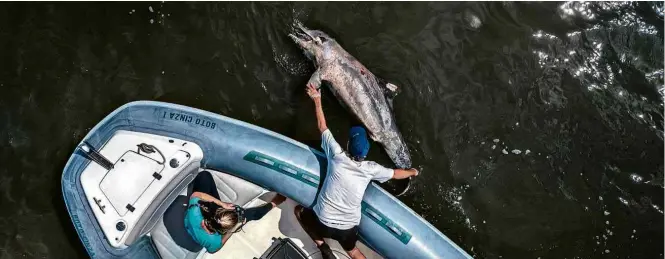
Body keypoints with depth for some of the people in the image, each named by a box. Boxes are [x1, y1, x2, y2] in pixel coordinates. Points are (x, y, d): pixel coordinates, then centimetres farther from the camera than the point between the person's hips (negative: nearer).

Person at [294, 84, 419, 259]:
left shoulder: (337, 157, -12)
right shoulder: (370, 169, -6)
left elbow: (323, 128, 0)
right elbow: (395, 174, 11)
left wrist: (317, 101, 9)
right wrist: (412, 172, 32)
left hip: (323, 223, -3)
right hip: (348, 228, 3)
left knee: (299, 210, 25)